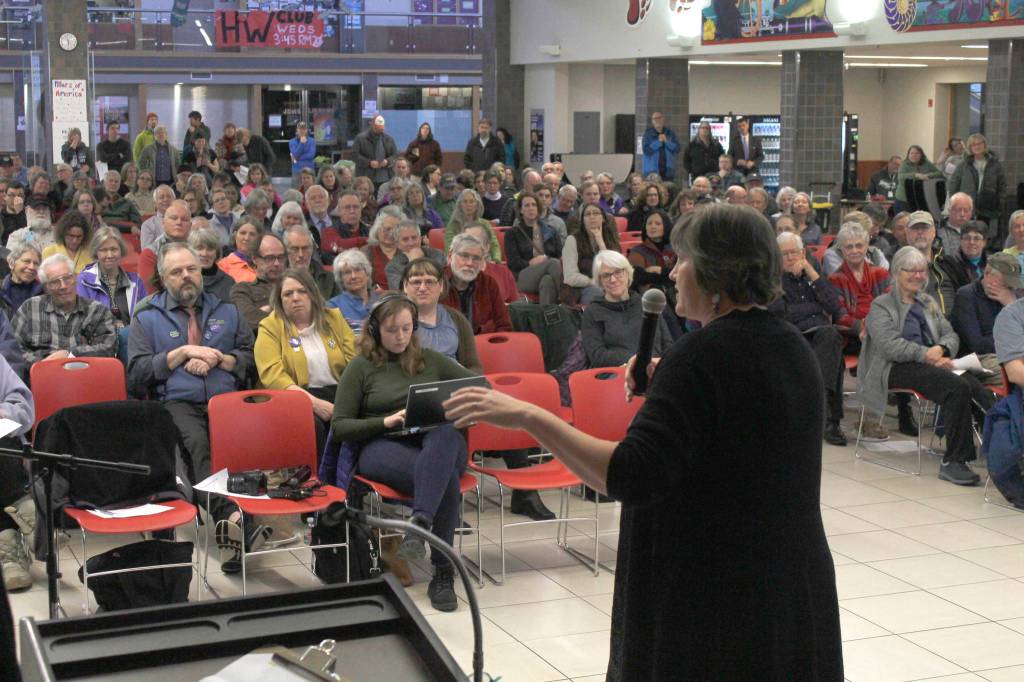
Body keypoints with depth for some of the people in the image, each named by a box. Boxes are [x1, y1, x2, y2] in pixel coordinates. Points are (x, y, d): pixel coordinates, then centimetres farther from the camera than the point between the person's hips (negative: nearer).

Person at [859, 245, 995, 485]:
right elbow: (890, 345, -8)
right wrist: (927, 355, -18)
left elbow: (951, 335, 19)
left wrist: (940, 349, -5)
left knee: (973, 384, -29)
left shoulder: (928, 302, 29)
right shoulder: (881, 305, 8)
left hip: (932, 363, 6)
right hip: (897, 368, -6)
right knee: (958, 387, -33)